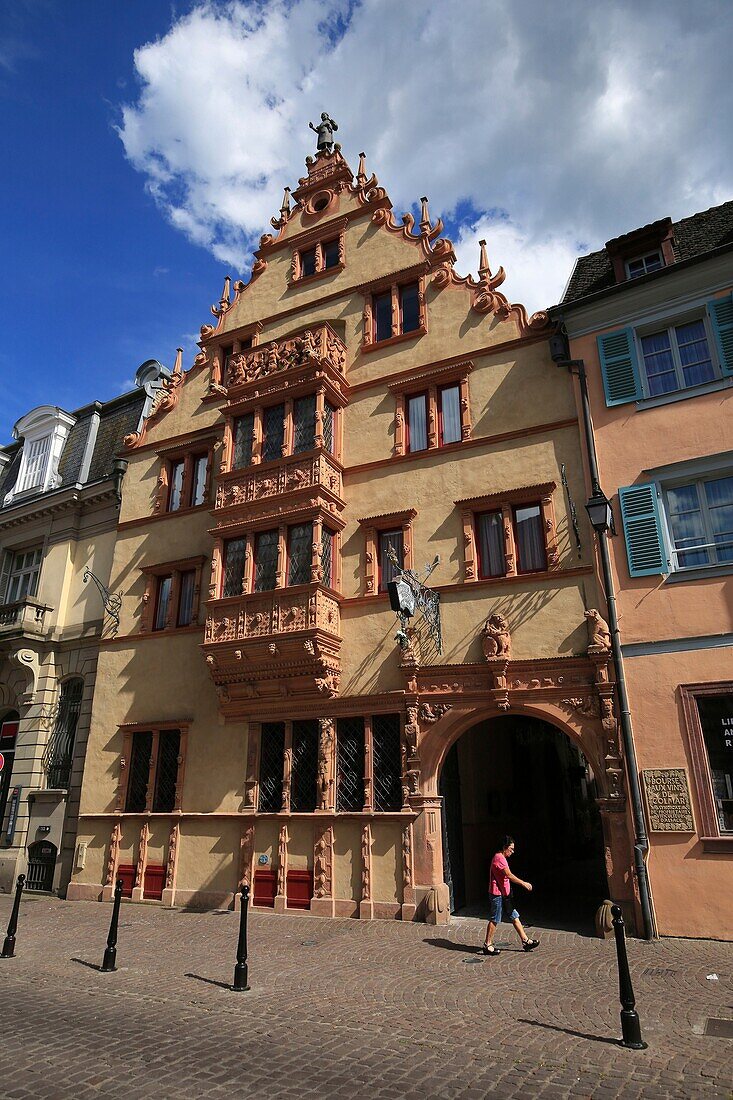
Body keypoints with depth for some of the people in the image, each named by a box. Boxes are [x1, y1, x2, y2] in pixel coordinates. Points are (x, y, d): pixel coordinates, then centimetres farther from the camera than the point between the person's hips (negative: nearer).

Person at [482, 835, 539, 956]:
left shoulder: (502, 858, 15)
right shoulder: (499, 858, -18)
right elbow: (509, 875, -24)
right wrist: (523, 883, -19)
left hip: (504, 895, 10)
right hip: (497, 895, -10)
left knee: (515, 917, 11)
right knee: (494, 920, -2)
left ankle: (525, 941, 16)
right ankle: (487, 945, 7)